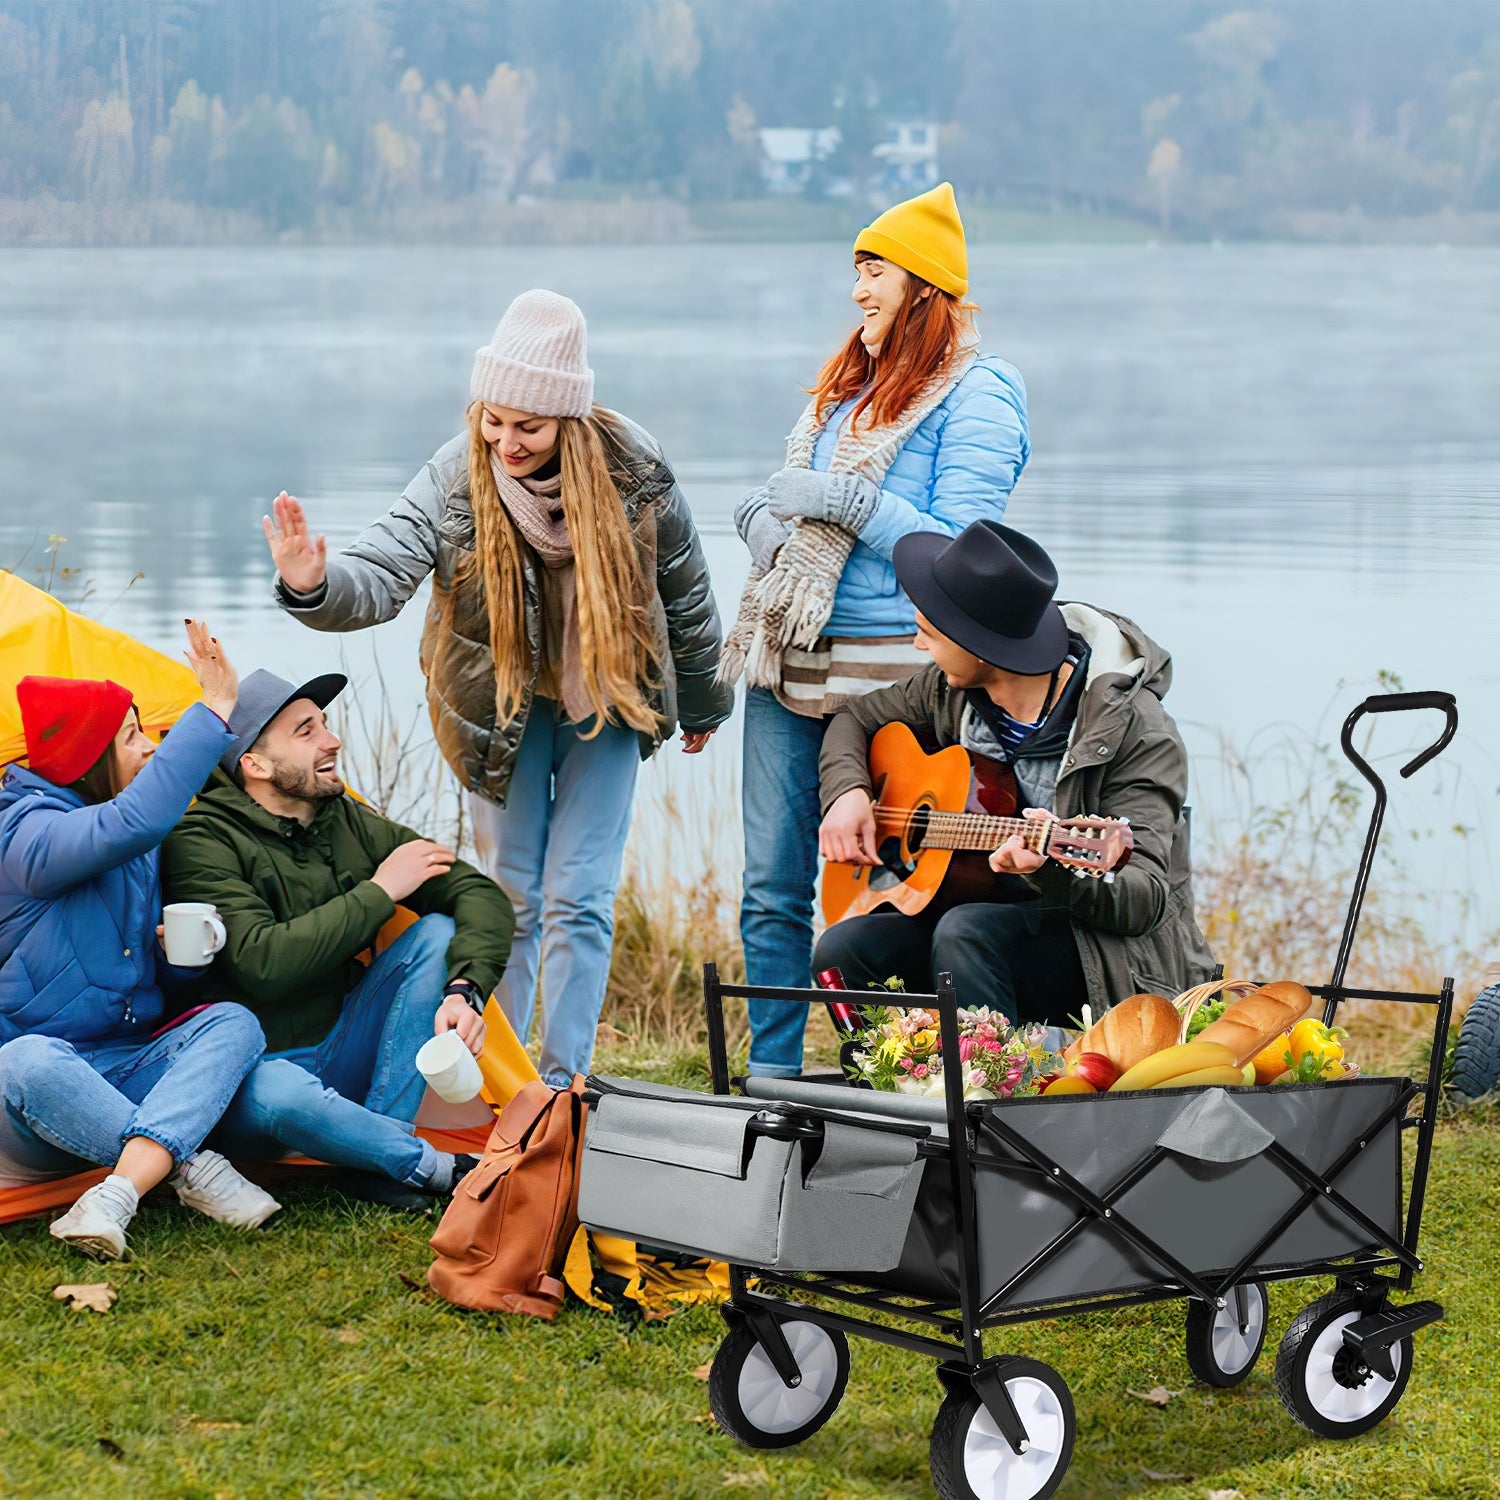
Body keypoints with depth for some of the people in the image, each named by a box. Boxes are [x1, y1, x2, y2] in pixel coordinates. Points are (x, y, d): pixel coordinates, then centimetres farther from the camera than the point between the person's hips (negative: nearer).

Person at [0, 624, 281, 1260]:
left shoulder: (142, 849, 12)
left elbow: (164, 975, 21)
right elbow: (132, 821, -33)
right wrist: (215, 710, -28)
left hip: (125, 1075, 7)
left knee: (232, 1021, -20)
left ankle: (118, 1194, -40)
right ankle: (193, 1170, -31)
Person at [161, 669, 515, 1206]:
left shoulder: (347, 821, 4)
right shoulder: (202, 843, -15)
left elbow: (480, 894, 0)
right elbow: (263, 964, -28)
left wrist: (466, 989, -21)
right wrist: (379, 891, -19)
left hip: (339, 1057, 7)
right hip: (256, 1071, -7)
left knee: (439, 932, -11)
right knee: (278, 1094, -42)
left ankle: (379, 1162, -14)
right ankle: (435, 1168, -17)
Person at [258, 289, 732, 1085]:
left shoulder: (633, 473, -18)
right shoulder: (455, 480, -20)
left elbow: (684, 593, -2)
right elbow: (379, 576, -30)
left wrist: (699, 705, 10)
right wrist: (314, 584, -53)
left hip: (605, 705, 0)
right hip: (501, 712, 0)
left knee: (579, 899, -3)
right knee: (508, 893, 7)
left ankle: (564, 1080, 6)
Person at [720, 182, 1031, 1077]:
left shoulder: (975, 394, -7)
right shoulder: (846, 383, 18)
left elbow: (956, 551, -14)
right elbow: (784, 499, 25)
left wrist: (849, 503, -17)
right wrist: (764, 520, 2)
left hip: (888, 672, -7)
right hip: (789, 664, 7)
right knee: (772, 887, 8)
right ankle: (772, 1077, 17)